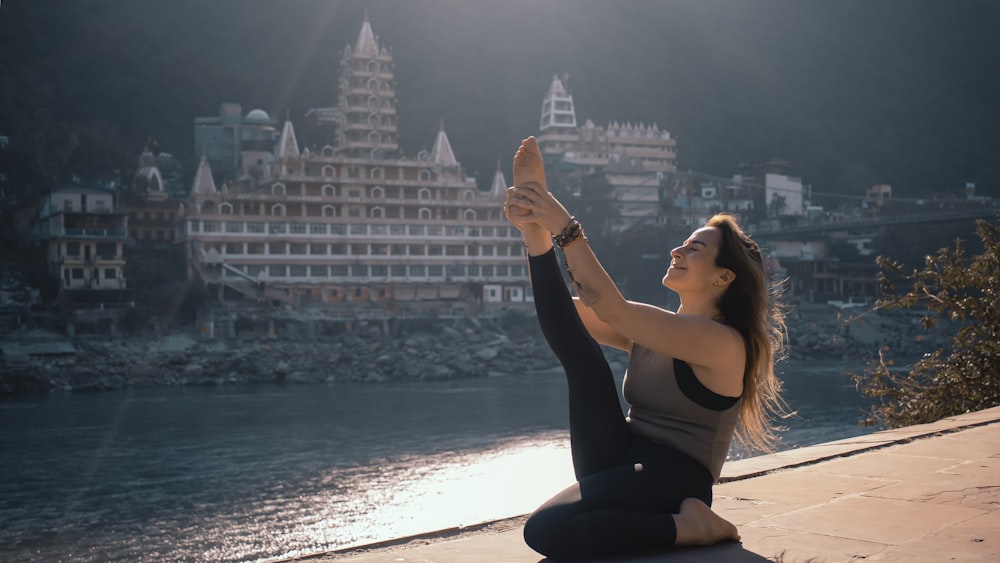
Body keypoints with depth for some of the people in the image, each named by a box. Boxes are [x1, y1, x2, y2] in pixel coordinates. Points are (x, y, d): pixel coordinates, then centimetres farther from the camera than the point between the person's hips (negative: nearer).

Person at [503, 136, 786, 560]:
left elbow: (609, 307, -23)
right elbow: (570, 313, 7)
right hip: (624, 468, 6)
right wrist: (535, 232, -5)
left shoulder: (722, 342, -12)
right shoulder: (651, 331, 14)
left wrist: (564, 227, -21)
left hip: (671, 484, -6)